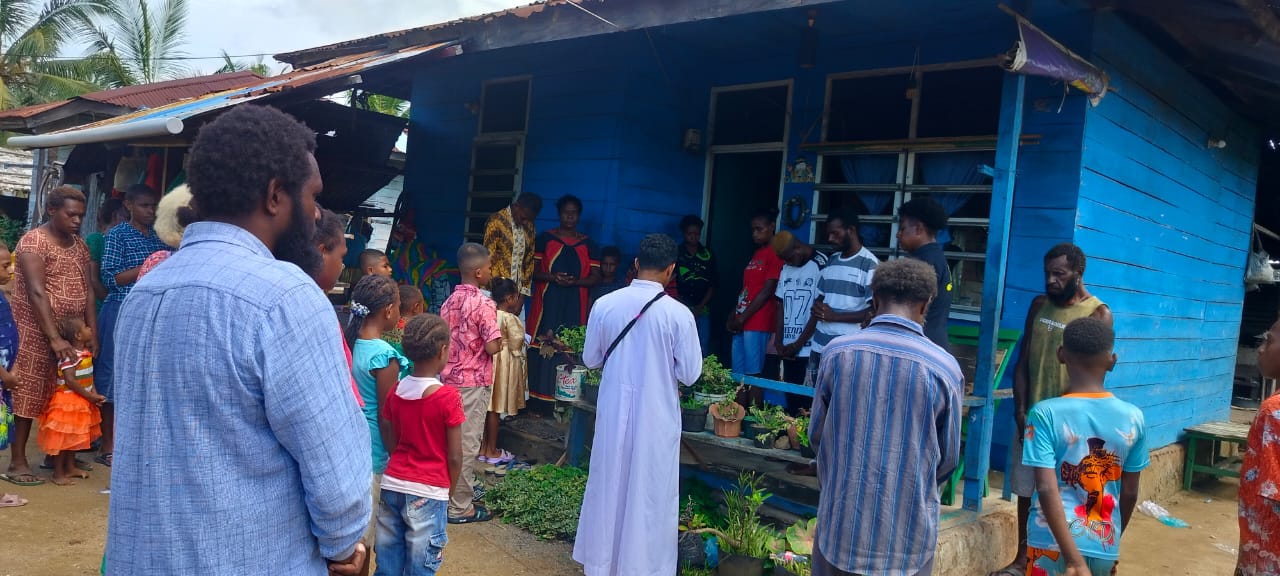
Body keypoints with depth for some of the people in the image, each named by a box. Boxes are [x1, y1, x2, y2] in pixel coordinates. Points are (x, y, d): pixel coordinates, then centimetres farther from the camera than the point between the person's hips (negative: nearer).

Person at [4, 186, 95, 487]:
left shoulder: (79, 245, 12)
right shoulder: (34, 241, -10)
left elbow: (87, 290, 10)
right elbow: (37, 293, -18)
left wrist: (92, 334, 3)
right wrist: (54, 338, -25)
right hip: (36, 334, -6)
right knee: (27, 394, -1)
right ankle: (17, 462, 5)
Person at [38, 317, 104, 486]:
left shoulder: (86, 354, 7)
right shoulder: (71, 355, -22)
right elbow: (70, 380, -26)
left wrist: (94, 393, -2)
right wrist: (90, 396, -22)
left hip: (81, 403, 10)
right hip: (68, 401, -9)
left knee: (74, 437, 19)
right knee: (63, 437, -1)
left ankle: (70, 468, 31)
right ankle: (58, 474, 7)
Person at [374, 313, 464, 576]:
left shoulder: (395, 392, 1)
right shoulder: (448, 397, -14)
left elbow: (390, 443, 8)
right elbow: (454, 458, -9)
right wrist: (448, 492, 7)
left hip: (391, 486, 5)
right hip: (427, 493, -5)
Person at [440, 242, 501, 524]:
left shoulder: (449, 302, 7)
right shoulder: (484, 304, -16)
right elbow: (492, 347, -20)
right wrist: (499, 341, 0)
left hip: (449, 377, 8)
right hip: (474, 381, -7)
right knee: (467, 444, 0)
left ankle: (456, 489, 31)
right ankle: (460, 506, 7)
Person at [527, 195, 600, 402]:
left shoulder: (587, 244, 10)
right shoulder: (545, 238, 7)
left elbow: (595, 276, 6)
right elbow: (533, 270, 4)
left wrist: (575, 281, -12)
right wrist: (552, 277, -14)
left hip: (575, 306, 1)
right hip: (547, 303, -1)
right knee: (542, 346, -5)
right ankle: (538, 397, 2)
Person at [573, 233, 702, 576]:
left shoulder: (604, 305, -6)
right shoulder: (678, 314, -15)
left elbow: (591, 359, 5)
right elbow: (689, 374, -10)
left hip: (613, 411, 3)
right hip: (656, 415, -3)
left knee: (608, 485, 16)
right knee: (650, 492, 10)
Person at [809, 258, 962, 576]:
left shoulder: (837, 352, -7)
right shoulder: (944, 368, -10)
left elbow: (816, 435, 4)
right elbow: (948, 459, 1)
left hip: (842, 521, 1)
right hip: (907, 531, -1)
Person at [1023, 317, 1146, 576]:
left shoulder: (1046, 414, -14)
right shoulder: (1133, 418, -4)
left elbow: (1047, 489, -21)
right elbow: (1129, 494, 4)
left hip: (1054, 544, -3)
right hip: (1104, 545, 3)